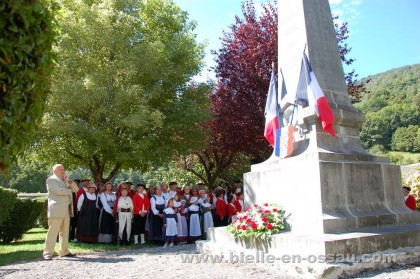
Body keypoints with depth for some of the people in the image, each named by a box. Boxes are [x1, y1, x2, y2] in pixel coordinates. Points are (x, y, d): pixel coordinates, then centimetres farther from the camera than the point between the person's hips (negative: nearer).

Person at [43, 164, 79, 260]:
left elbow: (76, 189, 16)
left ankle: (64, 251, 13)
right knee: (53, 231, -8)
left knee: (65, 231, 8)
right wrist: (69, 190, -1)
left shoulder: (65, 180, 23)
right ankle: (47, 253, -5)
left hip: (66, 209, 7)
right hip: (56, 209, -7)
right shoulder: (51, 180, 1)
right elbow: (57, 190, -15)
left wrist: (69, 181, 1)